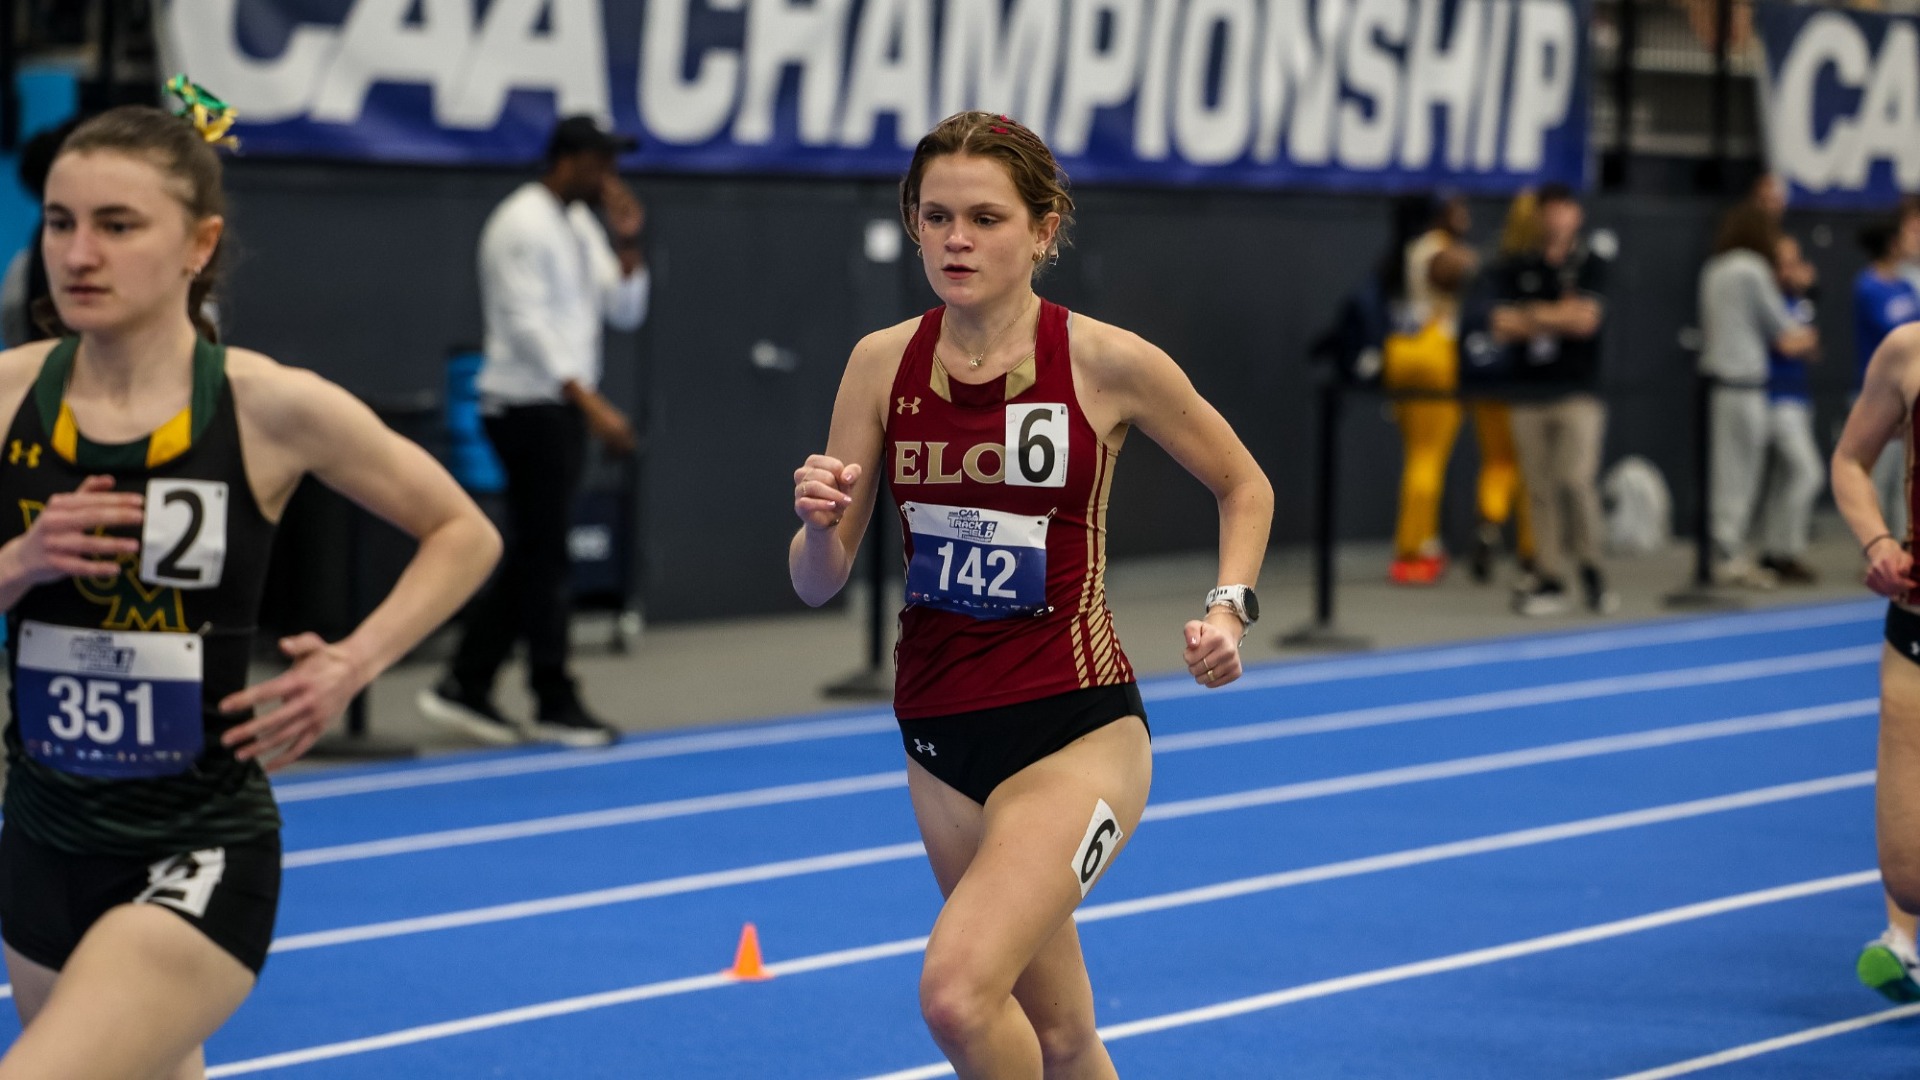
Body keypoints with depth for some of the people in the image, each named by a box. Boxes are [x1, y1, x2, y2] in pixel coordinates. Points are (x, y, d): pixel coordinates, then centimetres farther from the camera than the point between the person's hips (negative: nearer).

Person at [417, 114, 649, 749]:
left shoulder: (578, 225, 15)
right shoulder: (523, 225, -13)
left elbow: (625, 311, 14)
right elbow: (527, 325, -22)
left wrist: (627, 244, -1)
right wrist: (590, 402, -27)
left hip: (559, 408, 10)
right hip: (529, 406, -10)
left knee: (532, 555, 10)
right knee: (543, 556, -3)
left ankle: (465, 686, 14)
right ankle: (554, 703, 3)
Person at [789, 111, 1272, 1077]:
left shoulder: (1107, 363, -9)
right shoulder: (883, 363, -1)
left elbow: (1244, 488, 7)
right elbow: (818, 583, 1)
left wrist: (1229, 608, -9)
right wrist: (818, 523, -20)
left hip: (1078, 731, -4)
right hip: (938, 734, 4)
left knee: (956, 992, -26)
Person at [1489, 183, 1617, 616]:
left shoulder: (1591, 265, 3)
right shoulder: (1518, 269, 12)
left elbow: (1586, 319, -9)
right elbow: (1502, 327, 3)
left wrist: (1533, 314, -2)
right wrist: (1559, 317, -4)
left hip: (1578, 390, -3)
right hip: (1527, 392, 3)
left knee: (1576, 479, -15)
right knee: (1539, 489, 2)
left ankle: (1591, 568, 3)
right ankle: (1549, 580, 7)